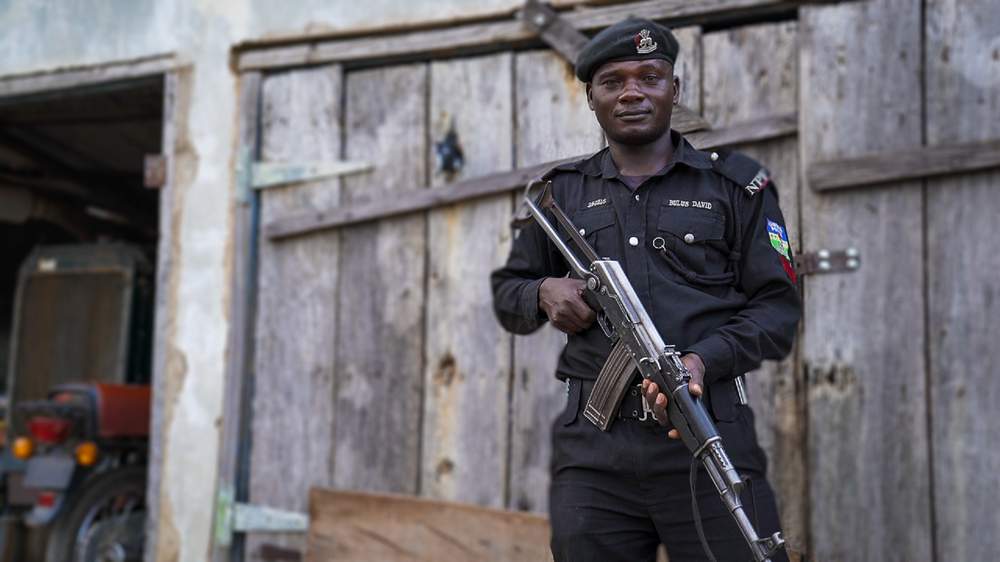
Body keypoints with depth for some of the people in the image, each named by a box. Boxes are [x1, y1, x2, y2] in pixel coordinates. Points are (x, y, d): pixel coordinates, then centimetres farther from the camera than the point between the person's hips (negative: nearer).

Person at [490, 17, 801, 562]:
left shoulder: (736, 183, 9)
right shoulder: (559, 193, 16)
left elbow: (778, 306, 4)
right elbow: (505, 292, 23)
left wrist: (704, 360, -14)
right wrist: (543, 293, -1)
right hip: (592, 452, 2)